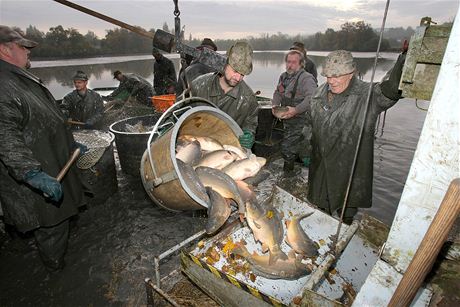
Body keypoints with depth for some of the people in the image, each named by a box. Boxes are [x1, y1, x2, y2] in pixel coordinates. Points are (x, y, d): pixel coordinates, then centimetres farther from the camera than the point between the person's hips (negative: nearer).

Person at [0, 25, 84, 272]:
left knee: (60, 214, 26)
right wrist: (35, 175, -39)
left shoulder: (22, 79, 12)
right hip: (40, 179, -10)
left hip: (55, 164, 10)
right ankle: (56, 265, 31)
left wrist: (71, 144, 23)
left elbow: (47, 119, 20)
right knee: (51, 222, 7)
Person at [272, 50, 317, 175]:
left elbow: (311, 98, -28)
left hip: (300, 119, -8)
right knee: (295, 145, 23)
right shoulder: (283, 76, 10)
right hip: (287, 119, 8)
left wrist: (296, 110, -37)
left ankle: (287, 172, 14)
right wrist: (275, 105, -1)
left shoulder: (306, 78, -16)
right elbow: (277, 93, 19)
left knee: (287, 147, -6)